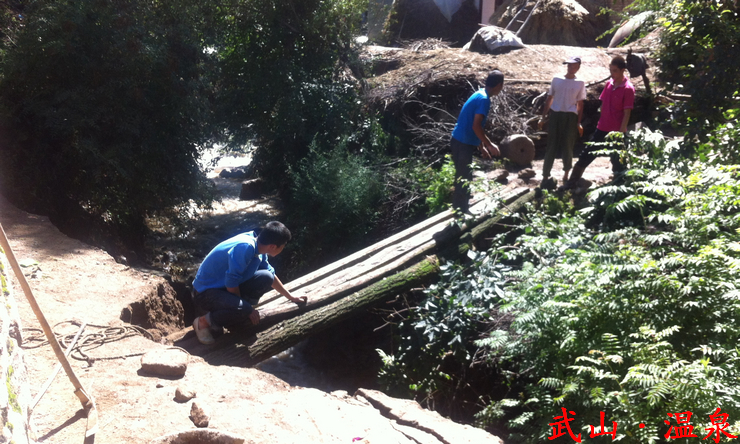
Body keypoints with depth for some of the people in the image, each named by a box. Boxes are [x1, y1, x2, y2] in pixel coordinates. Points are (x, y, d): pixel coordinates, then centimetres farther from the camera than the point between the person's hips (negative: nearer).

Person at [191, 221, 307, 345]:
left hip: (226, 288, 8)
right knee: (243, 310, -34)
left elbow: (271, 276, 18)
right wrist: (248, 309, -13)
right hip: (205, 292, -8)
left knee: (265, 278, -9)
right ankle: (204, 321, -9)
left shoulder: (258, 248, 0)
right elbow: (231, 284, -26)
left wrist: (291, 297, 24)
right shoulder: (246, 247, -28)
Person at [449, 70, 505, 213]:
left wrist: (481, 147, 22)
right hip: (463, 144, -10)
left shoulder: (479, 95, 13)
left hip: (460, 141, 10)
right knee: (464, 180, -3)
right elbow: (476, 126, -25)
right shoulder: (484, 99, -17)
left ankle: (459, 210, 28)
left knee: (463, 178, 18)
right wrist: (489, 145, -17)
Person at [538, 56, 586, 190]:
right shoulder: (556, 79, 7)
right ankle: (545, 176, 3)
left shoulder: (580, 83, 6)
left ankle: (566, 175, 16)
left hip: (570, 117, 0)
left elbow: (580, 104, 7)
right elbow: (549, 99, 11)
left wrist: (579, 123, 2)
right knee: (551, 146, 0)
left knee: (567, 147, 4)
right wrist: (543, 117, 7)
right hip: (555, 115, 0)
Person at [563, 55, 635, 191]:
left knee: (617, 161, 4)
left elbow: (626, 113, -14)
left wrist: (621, 133, -16)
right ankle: (572, 182, 16)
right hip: (602, 129, 6)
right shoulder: (609, 84, 7)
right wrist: (601, 123, 15)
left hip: (616, 132, -6)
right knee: (586, 154, 8)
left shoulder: (628, 89, -12)